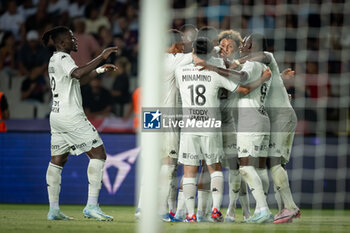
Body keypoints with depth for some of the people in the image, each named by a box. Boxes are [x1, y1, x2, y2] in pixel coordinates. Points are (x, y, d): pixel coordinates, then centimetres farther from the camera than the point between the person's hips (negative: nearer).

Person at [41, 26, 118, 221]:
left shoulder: (55, 59, 20)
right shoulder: (62, 58, -10)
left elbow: (78, 80, 32)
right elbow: (77, 73, -31)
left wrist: (100, 70, 28)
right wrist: (101, 57, -30)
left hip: (57, 115, 10)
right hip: (70, 115, -10)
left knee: (57, 161, 8)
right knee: (98, 153, -8)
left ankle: (54, 209, 6)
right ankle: (92, 206, -15)